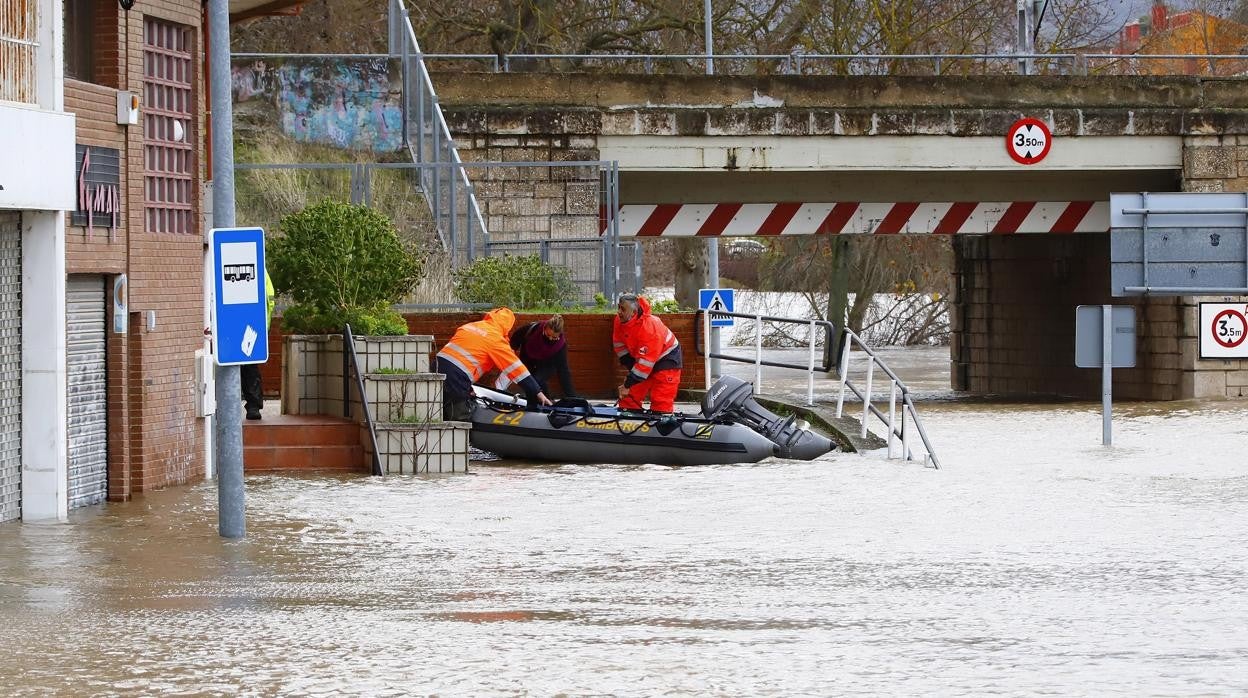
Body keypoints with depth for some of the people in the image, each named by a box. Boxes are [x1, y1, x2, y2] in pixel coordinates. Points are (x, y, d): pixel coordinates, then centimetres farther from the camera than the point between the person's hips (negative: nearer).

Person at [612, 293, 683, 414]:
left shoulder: (649, 327, -35)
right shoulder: (620, 321, -13)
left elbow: (645, 362, -34)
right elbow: (620, 345, 2)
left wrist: (628, 385, -31)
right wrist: (631, 368, -5)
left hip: (665, 358, -7)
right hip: (638, 359, 7)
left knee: (661, 404, -14)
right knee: (628, 399, 2)